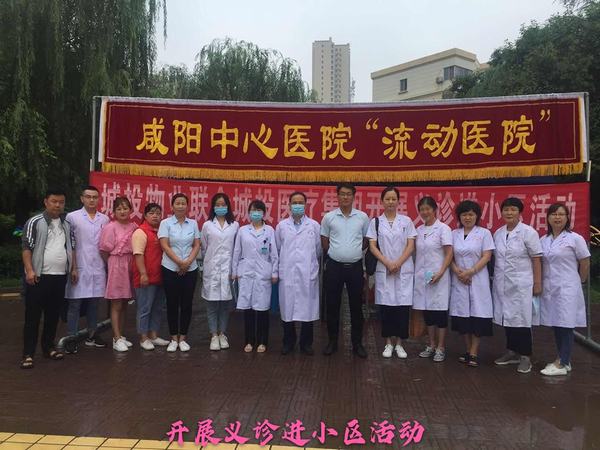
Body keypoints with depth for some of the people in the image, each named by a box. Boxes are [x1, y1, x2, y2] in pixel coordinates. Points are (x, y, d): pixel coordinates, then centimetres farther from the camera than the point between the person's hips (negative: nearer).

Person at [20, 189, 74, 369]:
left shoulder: (67, 225, 13)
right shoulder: (35, 222, -3)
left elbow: (72, 248, 18)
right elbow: (27, 248, -7)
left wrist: (74, 269, 10)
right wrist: (29, 270, -16)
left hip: (60, 276, 5)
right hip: (39, 276, -5)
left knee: (53, 314, 12)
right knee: (33, 315, 0)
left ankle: (48, 347, 25)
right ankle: (28, 353, 5)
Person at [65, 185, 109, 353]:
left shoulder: (105, 219, 9)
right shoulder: (72, 217, -2)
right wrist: (72, 268, -9)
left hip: (98, 268, 3)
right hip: (79, 268, -3)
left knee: (94, 303, 11)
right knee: (75, 304, 2)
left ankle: (92, 335, 22)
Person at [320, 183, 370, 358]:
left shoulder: (362, 217, 1)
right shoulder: (329, 217, 0)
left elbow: (367, 240, 13)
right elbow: (324, 241, 10)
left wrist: (355, 251, 9)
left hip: (355, 267, 0)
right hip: (334, 267, 0)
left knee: (356, 306, 7)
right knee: (332, 305, 6)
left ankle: (357, 343, 18)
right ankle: (332, 341, 19)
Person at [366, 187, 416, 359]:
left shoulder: (406, 221, 4)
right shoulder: (376, 222, 4)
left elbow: (411, 246, 0)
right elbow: (373, 246, 0)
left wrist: (398, 263, -12)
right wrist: (388, 263, -12)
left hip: (404, 270, 0)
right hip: (383, 270, 0)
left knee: (403, 306, 0)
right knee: (386, 306, 3)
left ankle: (399, 343, 12)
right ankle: (388, 343, 15)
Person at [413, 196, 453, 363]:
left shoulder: (443, 229, -6)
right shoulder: (418, 230, 10)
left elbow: (449, 254, -9)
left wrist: (440, 273, -18)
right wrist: (415, 272, 6)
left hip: (437, 276, -5)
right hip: (421, 275, 5)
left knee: (439, 310, 0)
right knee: (426, 310, 10)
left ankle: (441, 348, 11)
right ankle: (431, 345, 22)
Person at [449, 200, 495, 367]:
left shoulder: (484, 233, 0)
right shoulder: (454, 234, 9)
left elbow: (487, 256, -6)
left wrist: (470, 271, -15)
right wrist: (457, 271, -11)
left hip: (478, 279, -3)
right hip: (459, 279, 3)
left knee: (478, 314, -4)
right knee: (462, 314, 5)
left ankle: (474, 353, 3)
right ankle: (468, 350, 17)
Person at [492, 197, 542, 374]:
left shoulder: (528, 232, -7)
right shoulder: (498, 233, 7)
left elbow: (536, 259, -7)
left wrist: (537, 283, -9)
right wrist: (495, 279, 8)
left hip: (521, 284, -5)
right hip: (502, 284, 5)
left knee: (521, 319, 0)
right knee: (506, 318, 10)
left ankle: (525, 356, 12)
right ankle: (512, 352, 24)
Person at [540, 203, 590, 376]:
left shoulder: (575, 238, -6)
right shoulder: (543, 240, 8)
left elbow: (585, 264, -1)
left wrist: (580, 281, 8)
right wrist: (540, 283, 8)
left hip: (567, 288, -5)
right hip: (549, 288, 5)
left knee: (565, 326, -3)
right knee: (555, 325, 10)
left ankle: (562, 364, 5)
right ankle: (564, 360, 22)